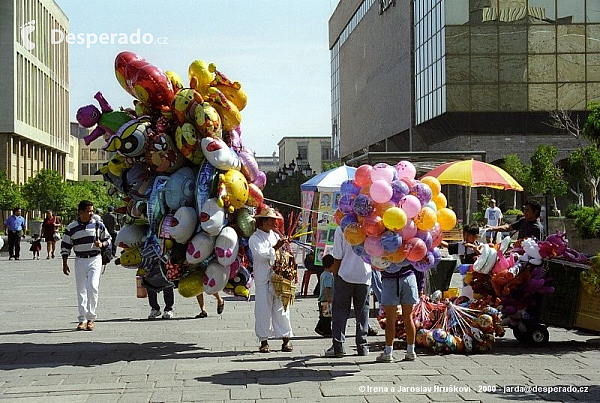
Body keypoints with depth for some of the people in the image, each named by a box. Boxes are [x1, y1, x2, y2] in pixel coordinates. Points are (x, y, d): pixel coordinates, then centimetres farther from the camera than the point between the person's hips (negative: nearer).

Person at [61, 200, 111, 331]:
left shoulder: (98, 225, 2)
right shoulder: (71, 228, 2)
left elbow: (108, 239, 13)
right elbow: (65, 246, 8)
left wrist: (102, 244, -9)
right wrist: (65, 264, 4)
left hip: (95, 260, -1)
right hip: (80, 260, 2)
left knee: (92, 287, -16)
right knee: (81, 290, 4)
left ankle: (91, 318, -7)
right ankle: (82, 319, 12)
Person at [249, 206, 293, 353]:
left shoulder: (276, 236, 17)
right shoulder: (254, 238, 0)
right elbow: (260, 255, -15)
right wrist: (275, 247, -13)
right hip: (263, 280, -5)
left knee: (281, 308, 5)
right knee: (263, 309, -3)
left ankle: (286, 338, 10)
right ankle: (264, 340, 4)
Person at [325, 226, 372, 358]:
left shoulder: (341, 229, -8)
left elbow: (338, 257, -7)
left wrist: (335, 276, 3)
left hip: (345, 275, -2)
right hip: (364, 276, 2)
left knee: (340, 309, 5)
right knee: (362, 311, 11)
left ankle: (338, 346, -2)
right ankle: (362, 346, 12)